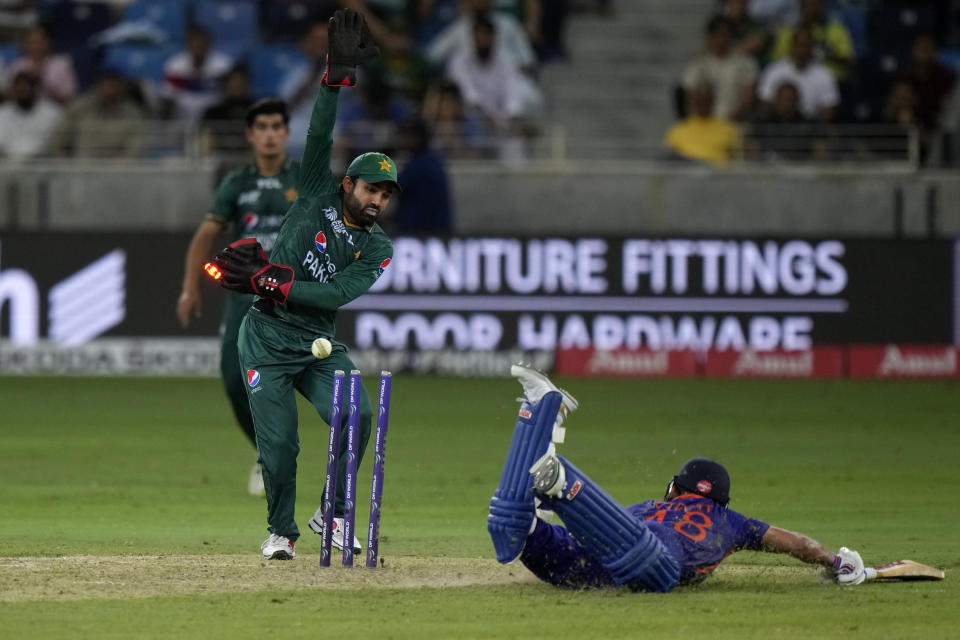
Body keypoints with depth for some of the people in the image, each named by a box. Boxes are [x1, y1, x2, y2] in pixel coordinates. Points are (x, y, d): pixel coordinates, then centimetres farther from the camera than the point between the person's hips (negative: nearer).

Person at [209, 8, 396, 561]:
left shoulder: (377, 250, 1)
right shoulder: (319, 196, 1)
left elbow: (335, 294, -13)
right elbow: (320, 137, -12)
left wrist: (269, 282, -20)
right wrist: (339, 75, -23)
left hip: (319, 344, 2)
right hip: (267, 340, -2)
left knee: (357, 417, -20)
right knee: (279, 442, -10)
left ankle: (331, 515, -1)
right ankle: (282, 531, 12)